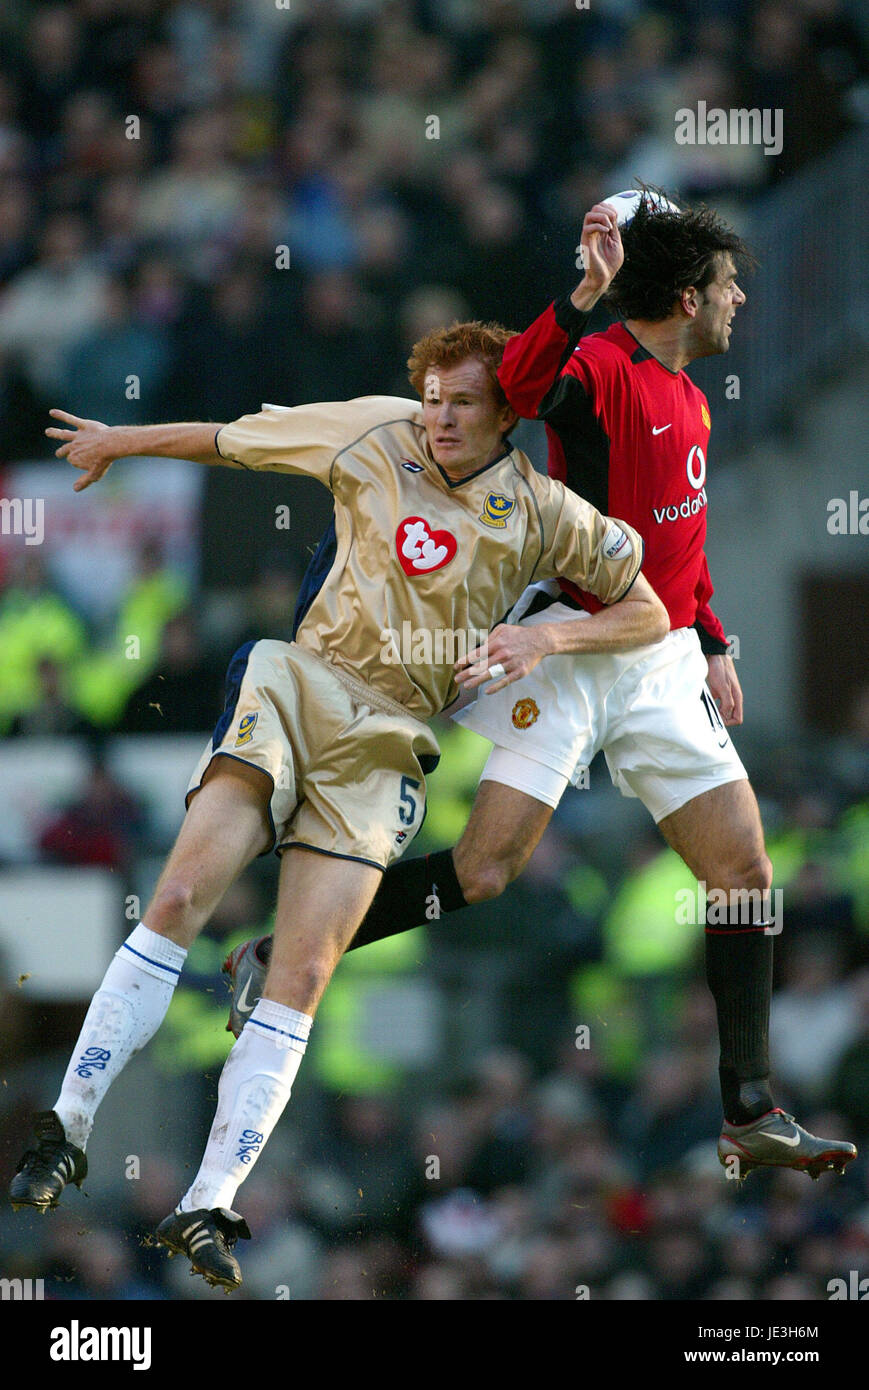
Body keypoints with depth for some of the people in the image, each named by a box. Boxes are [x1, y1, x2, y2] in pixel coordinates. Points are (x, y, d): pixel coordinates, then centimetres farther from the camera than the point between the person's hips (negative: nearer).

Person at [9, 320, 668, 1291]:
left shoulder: (543, 514, 3)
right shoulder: (374, 437, 5)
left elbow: (650, 613, 8)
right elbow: (232, 439, 17)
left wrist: (546, 638, -9)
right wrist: (119, 441, 27)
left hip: (382, 740, 0)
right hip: (294, 687, 0)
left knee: (302, 978, -11)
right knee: (179, 896, -19)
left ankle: (207, 1209, -9)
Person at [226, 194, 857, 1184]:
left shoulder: (688, 400, 17)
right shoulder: (600, 369, -11)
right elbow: (516, 385, -34)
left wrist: (710, 644, 26)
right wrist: (584, 295, -44)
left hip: (662, 663, 8)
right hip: (572, 647, -8)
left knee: (745, 873, 2)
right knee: (483, 871, -14)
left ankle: (751, 1119, 6)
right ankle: (272, 962, 1)